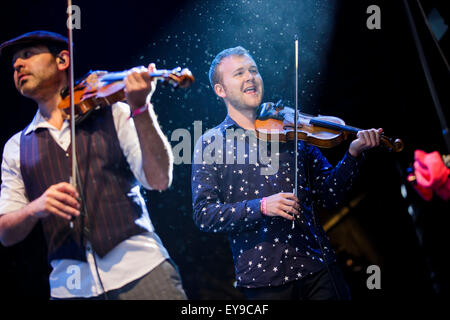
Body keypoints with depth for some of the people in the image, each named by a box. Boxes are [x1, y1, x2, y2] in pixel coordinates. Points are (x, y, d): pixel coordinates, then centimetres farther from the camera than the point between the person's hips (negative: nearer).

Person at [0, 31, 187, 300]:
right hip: (70, 285, 2)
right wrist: (34, 209, -13)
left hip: (140, 270, -2)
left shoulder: (114, 114, 6)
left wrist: (140, 108, -17)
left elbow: (159, 180, -6)